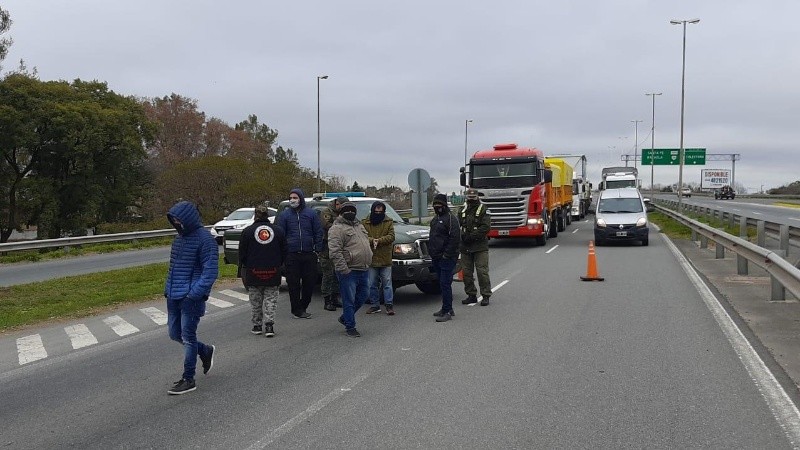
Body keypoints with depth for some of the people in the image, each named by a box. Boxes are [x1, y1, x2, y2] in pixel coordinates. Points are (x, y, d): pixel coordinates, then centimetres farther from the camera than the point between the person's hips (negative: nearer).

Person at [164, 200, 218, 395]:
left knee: (188, 337, -2)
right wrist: (168, 289, 13)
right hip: (174, 297, 8)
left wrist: (194, 293, -23)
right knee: (175, 334, 13)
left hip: (192, 298, -8)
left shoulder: (205, 239, -14)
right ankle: (206, 351, 35)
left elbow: (211, 270, -17)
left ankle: (188, 379, 9)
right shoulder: (179, 237, 13)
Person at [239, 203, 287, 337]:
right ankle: (269, 324, -6)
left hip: (253, 271, -1)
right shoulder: (278, 230, 1)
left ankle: (257, 325, 16)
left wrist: (244, 266, 15)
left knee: (256, 301, 12)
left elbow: (242, 252, 0)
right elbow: (284, 252, 7)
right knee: (270, 299, 5)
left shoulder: (247, 231, -5)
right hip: (273, 271, 1)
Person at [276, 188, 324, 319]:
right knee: (293, 283, 1)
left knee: (310, 282, 5)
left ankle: (303, 307, 21)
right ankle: (297, 310, 11)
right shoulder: (284, 214, 5)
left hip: (309, 254, 1)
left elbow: (318, 232, 7)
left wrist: (317, 249, -1)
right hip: (291, 255, -1)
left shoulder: (311, 213, 5)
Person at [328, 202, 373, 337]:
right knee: (349, 300, -2)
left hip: (363, 270, 8)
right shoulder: (337, 229, -9)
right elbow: (335, 251, -17)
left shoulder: (359, 226, 19)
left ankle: (345, 317, 31)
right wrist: (343, 269, -22)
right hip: (349, 271, -8)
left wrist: (368, 260, 21)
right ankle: (350, 327, 8)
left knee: (363, 296, 15)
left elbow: (366, 243, 30)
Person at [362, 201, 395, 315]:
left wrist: (379, 241, -19)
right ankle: (375, 305, 17)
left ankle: (389, 305, 7)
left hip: (385, 259, -1)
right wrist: (372, 240, -22)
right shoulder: (365, 223, 6)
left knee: (387, 283, 1)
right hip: (371, 259, 1)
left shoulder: (389, 222, 5)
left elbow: (391, 236, -6)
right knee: (372, 284, 7)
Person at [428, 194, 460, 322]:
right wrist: (433, 254, 19)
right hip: (437, 258, 9)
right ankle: (447, 309, 23)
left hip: (447, 258, -9)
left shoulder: (451, 218, -11)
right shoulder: (435, 219, 19)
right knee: (442, 284, 14)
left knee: (445, 284, -9)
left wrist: (446, 254, -20)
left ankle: (447, 312, -6)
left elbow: (455, 238, -19)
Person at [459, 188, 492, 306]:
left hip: (480, 247, -5)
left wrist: (472, 236, -16)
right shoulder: (462, 210, 13)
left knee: (482, 271, -6)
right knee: (466, 272, 8)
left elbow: (486, 227, -11)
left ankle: (486, 296, 0)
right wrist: (462, 235, -8)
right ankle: (471, 295, 18)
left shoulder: (483, 209, -2)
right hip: (465, 246, 5)